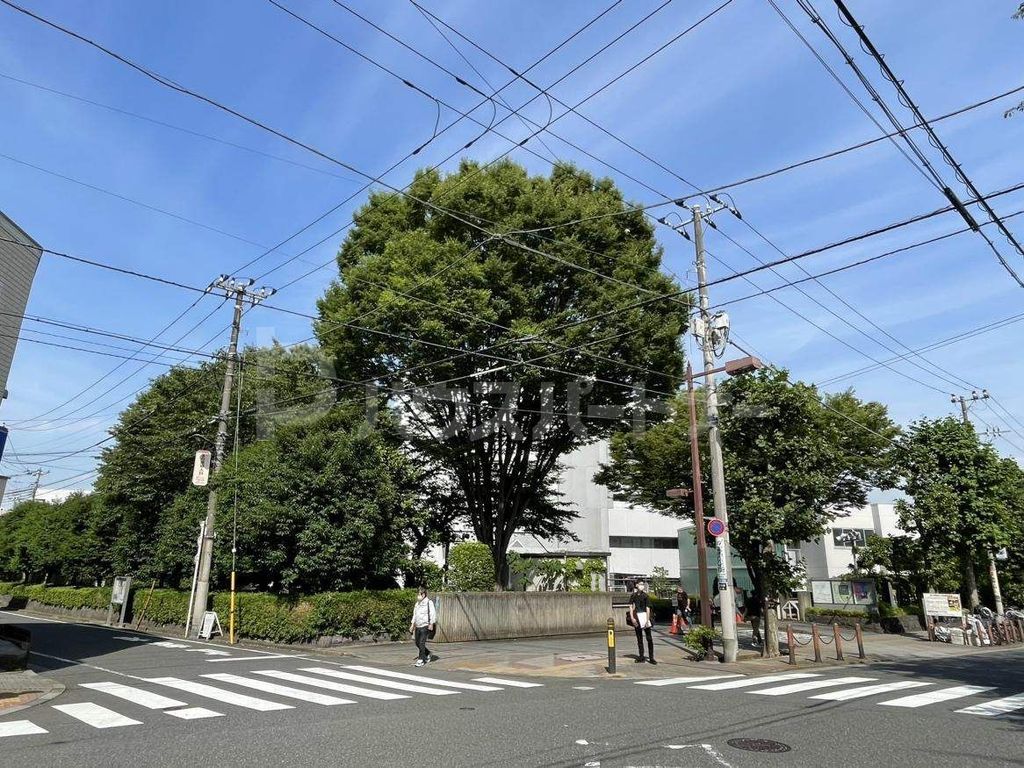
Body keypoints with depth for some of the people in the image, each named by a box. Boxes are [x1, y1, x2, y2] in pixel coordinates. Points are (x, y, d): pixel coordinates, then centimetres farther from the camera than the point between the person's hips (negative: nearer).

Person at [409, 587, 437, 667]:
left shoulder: (429, 602, -7)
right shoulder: (417, 603, 16)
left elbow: (433, 613, -12)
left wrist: (431, 624, -18)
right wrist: (412, 624, 16)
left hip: (425, 626, -8)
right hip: (417, 627, 8)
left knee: (421, 643, -11)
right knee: (417, 643, 10)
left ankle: (421, 659, -3)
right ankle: (427, 654, 30)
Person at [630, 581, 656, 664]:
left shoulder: (645, 596, -4)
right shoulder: (633, 595, 4)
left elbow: (648, 608, -7)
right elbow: (631, 607, 4)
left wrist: (647, 620, -13)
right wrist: (632, 618, -5)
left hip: (644, 615, -3)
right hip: (637, 617, 3)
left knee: (649, 638, -2)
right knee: (639, 638, 9)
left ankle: (651, 657, 3)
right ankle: (641, 657, 16)